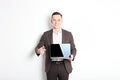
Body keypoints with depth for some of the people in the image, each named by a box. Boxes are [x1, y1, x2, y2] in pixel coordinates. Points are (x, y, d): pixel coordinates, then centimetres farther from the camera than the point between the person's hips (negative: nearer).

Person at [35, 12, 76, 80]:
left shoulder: (68, 34, 3)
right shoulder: (46, 34, 3)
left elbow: (73, 49, 7)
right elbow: (38, 47, 5)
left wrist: (72, 56, -15)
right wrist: (39, 51, -19)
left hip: (64, 66, 0)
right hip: (51, 67, 0)